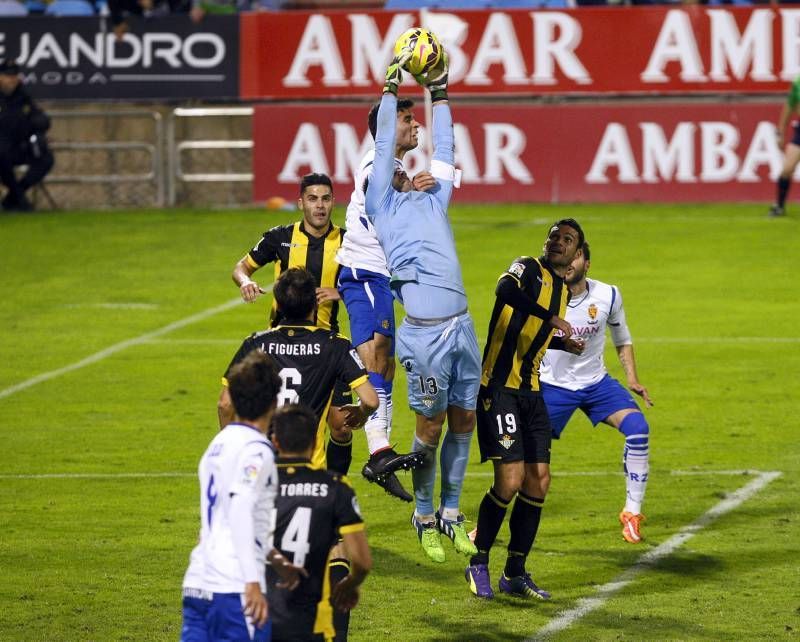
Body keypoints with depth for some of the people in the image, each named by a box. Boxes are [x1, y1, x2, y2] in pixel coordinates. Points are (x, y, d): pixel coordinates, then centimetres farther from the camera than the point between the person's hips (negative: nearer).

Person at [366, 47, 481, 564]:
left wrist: (439, 90, 20)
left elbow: (443, 149, 21)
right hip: (423, 332, -5)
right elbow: (384, 146, 3)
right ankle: (425, 517, 15)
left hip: (461, 324, 5)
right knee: (431, 425, 0)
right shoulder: (383, 206, 6)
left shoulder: (435, 201, 19)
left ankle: (452, 514, 19)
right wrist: (392, 86, 4)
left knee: (464, 420, 8)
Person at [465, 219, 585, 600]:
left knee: (538, 482, 4)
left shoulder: (563, 290, 17)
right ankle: (478, 564, 5)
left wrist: (563, 344, 16)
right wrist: (552, 318, -40)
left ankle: (515, 573, 15)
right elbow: (506, 290, -33)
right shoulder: (528, 269, -8)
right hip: (500, 388, -8)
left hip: (530, 393, 8)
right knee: (510, 480, -13)